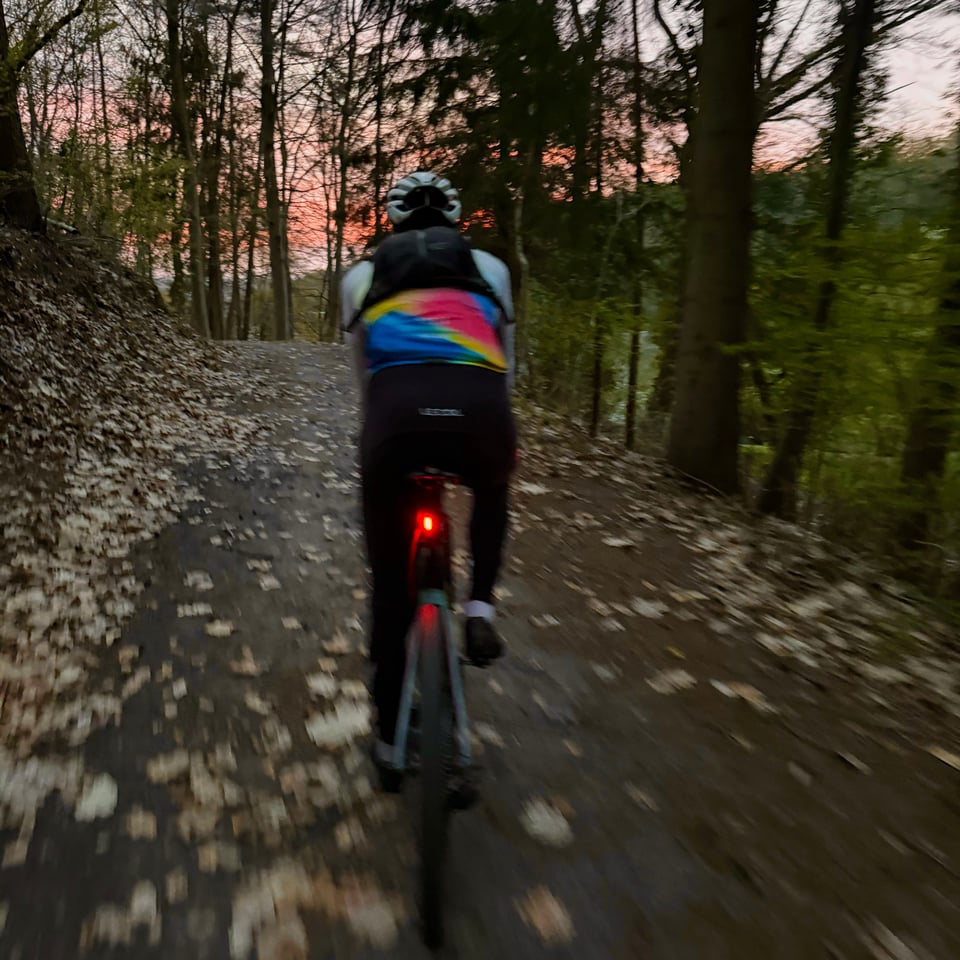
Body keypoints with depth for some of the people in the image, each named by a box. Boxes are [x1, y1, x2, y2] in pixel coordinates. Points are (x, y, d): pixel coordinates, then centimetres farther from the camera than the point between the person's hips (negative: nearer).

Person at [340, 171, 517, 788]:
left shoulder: (362, 276, 30)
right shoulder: (489, 268, 30)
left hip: (396, 409, 0)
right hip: (479, 408, 0)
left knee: (391, 582, 19)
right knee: (493, 494, 39)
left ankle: (389, 738, 31)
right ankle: (481, 608, 20)